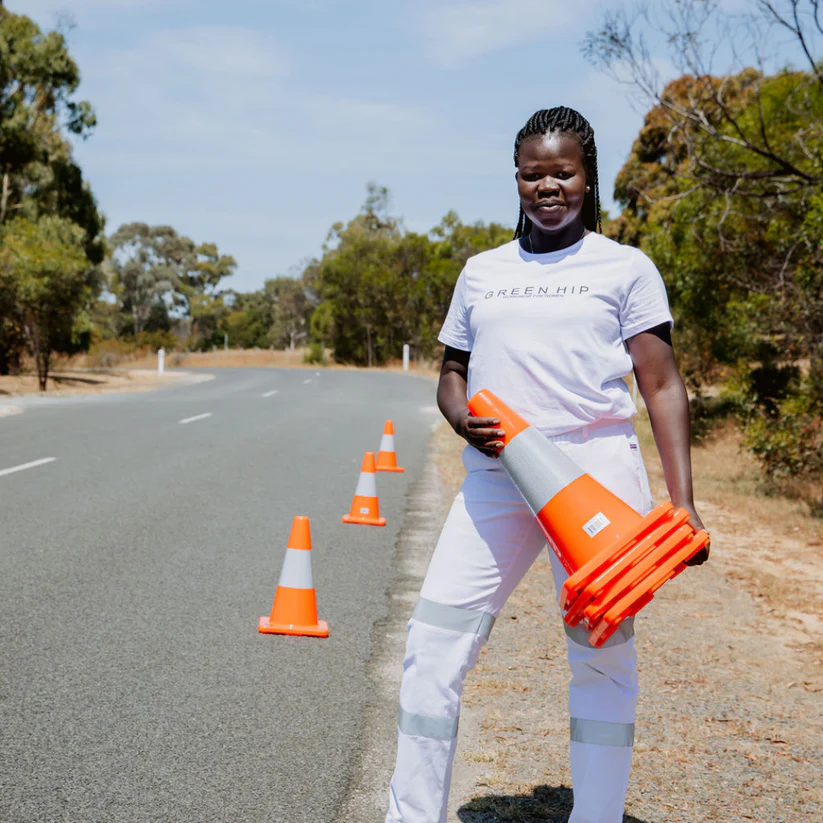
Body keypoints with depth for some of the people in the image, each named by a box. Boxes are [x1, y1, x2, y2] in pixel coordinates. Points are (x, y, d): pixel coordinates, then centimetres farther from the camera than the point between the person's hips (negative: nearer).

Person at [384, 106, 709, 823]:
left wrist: (682, 501, -8)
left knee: (603, 656, 2)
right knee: (434, 640, -3)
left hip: (596, 473, -3)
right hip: (496, 477, 3)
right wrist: (462, 418, -2)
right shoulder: (481, 273, 17)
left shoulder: (626, 268, 6)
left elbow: (663, 386, 2)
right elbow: (452, 372, 22)